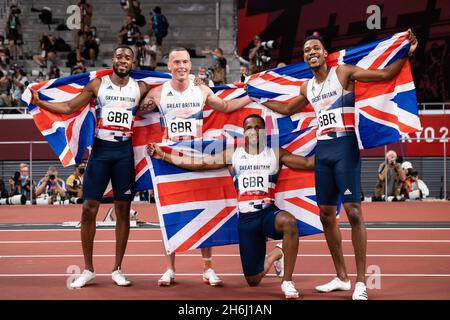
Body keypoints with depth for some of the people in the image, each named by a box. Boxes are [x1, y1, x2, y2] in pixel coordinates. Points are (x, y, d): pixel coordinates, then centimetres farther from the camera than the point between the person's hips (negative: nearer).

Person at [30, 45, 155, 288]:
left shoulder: (141, 88, 5)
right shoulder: (97, 84, 4)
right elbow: (69, 108, 4)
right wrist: (40, 102, -6)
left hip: (125, 151, 0)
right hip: (100, 149, 0)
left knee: (123, 210, 3)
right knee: (89, 208, -3)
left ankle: (117, 269, 13)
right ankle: (88, 269, 9)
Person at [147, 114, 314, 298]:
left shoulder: (276, 154, 6)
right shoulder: (232, 156, 9)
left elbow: (308, 163, 1)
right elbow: (198, 164, 10)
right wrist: (163, 156, 8)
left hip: (269, 213, -2)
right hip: (246, 218, 2)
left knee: (289, 221, -41)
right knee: (253, 281, 2)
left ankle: (287, 282, -26)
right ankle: (276, 255, 37)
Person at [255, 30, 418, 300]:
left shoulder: (343, 73, -4)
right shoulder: (307, 88, 14)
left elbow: (385, 75, -11)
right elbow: (288, 110, 33)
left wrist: (407, 54, -25)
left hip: (345, 147, -7)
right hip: (323, 150, 7)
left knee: (354, 211, -13)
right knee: (326, 214, 8)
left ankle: (361, 282, -11)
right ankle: (342, 278, 19)